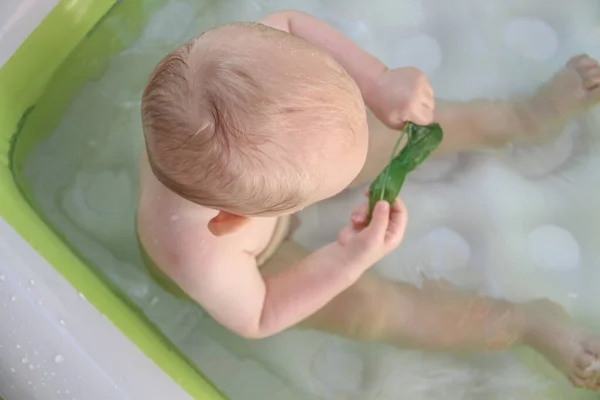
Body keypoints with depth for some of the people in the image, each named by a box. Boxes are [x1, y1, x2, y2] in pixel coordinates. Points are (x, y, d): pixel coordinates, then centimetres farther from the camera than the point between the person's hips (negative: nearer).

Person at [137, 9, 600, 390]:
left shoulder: (221, 71, -41)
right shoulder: (202, 257, -48)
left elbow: (290, 22, -22)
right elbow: (254, 319, -25)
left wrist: (379, 83, -33)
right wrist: (346, 262, -35)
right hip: (248, 266, -4)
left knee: (397, 131, 3)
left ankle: (524, 116, 26)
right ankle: (523, 323, 16)